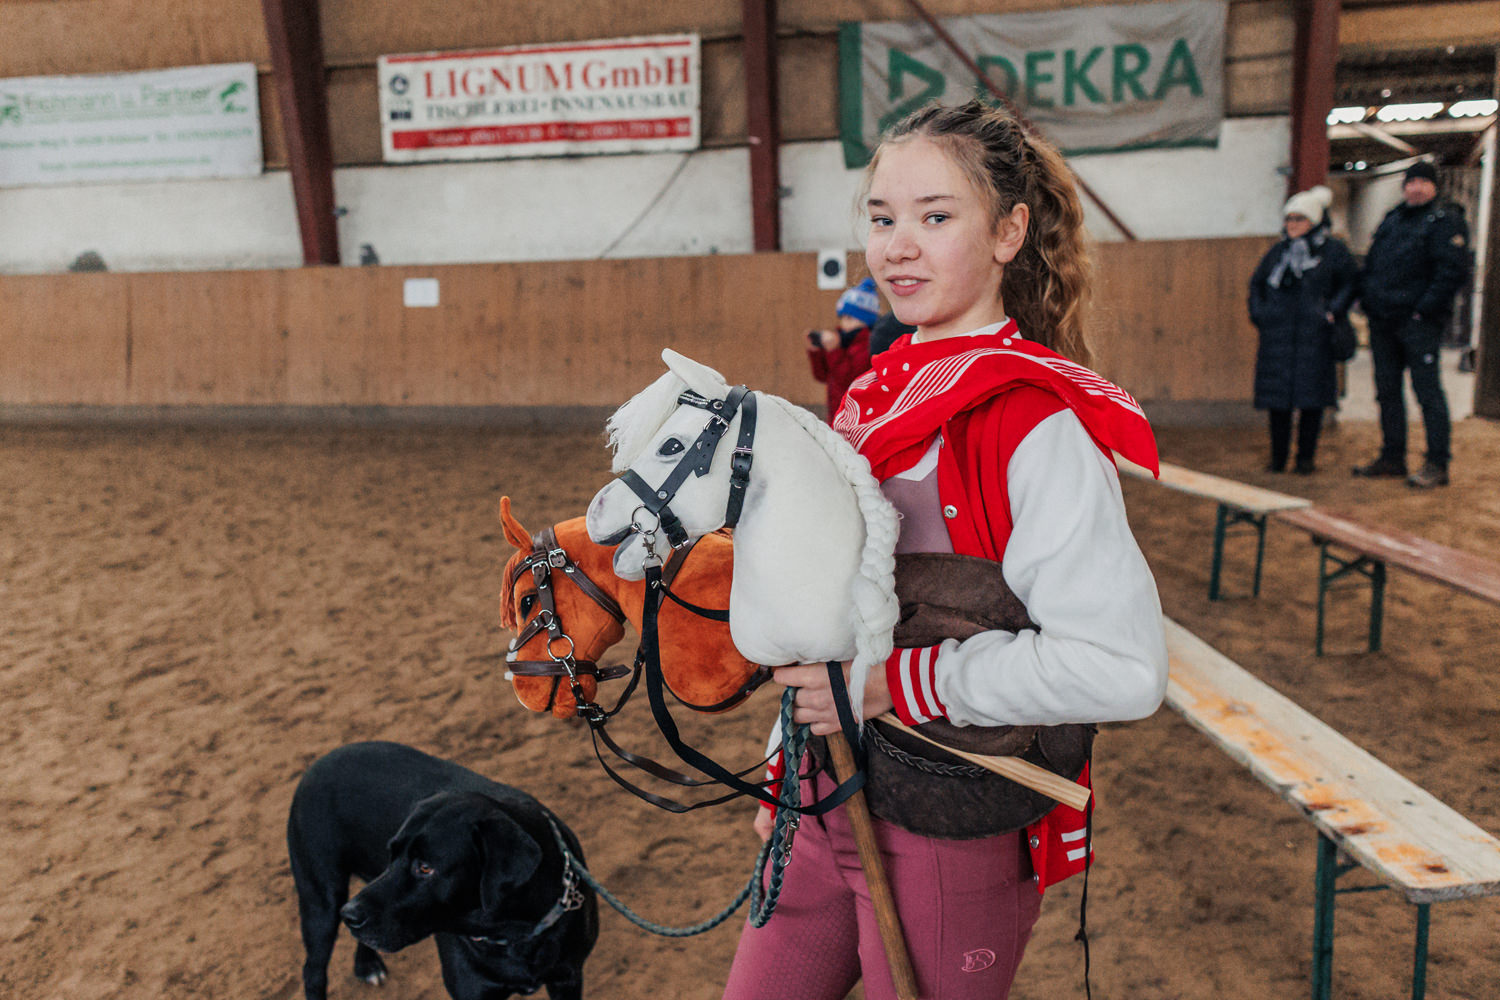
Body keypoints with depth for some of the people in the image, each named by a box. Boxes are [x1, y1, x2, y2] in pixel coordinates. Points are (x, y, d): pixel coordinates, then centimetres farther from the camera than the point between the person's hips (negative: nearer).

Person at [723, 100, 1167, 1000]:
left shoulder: (1036, 421, -19)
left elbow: (1121, 666, -28)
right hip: (833, 804, 7)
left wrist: (892, 682, -24)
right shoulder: (881, 395, 5)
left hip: (953, 833, -7)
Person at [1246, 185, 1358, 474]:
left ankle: (1306, 456, 7)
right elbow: (1256, 283, 23)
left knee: (1310, 395, -3)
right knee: (1276, 396, 3)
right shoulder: (1278, 252, 15)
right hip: (1276, 336, 4)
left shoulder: (1333, 251, 3)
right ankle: (1278, 457, 12)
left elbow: (1352, 282, 4)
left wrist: (1333, 312, -8)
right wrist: (1258, 314, 10)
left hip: (1314, 335, -3)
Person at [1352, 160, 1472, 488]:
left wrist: (1425, 308, -16)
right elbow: (1370, 263, 23)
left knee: (1427, 391, -6)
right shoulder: (1392, 219, 17)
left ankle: (1437, 464, -2)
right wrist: (1366, 298, 10)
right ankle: (1392, 458, 22)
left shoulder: (1445, 221, -5)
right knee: (1387, 390, 12)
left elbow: (1453, 271, -13)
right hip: (1383, 321, 7)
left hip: (1418, 322, -7)